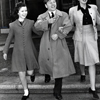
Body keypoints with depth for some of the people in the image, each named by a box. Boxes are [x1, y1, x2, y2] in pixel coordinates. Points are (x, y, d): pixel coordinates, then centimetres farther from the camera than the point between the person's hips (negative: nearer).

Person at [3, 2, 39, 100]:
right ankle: (26, 92, 23)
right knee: (21, 74, 2)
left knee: (30, 72, 2)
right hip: (18, 52, 0)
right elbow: (9, 39, 8)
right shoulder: (13, 25, -2)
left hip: (29, 51, 0)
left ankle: (32, 73, 42)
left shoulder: (30, 22, -3)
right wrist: (5, 51, 11)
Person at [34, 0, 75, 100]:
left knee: (60, 67, -3)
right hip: (46, 44, 2)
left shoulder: (63, 15, 4)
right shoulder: (41, 17, 8)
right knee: (46, 61, 10)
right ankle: (47, 73, 46)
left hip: (58, 44, -1)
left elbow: (69, 26, -8)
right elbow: (37, 26, -10)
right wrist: (47, 22, -25)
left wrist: (58, 34, -20)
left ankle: (57, 91, 9)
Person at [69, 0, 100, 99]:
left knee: (92, 61, -5)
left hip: (91, 37, 1)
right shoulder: (73, 10, -8)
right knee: (82, 58, 19)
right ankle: (83, 73, 53)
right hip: (80, 38, 0)